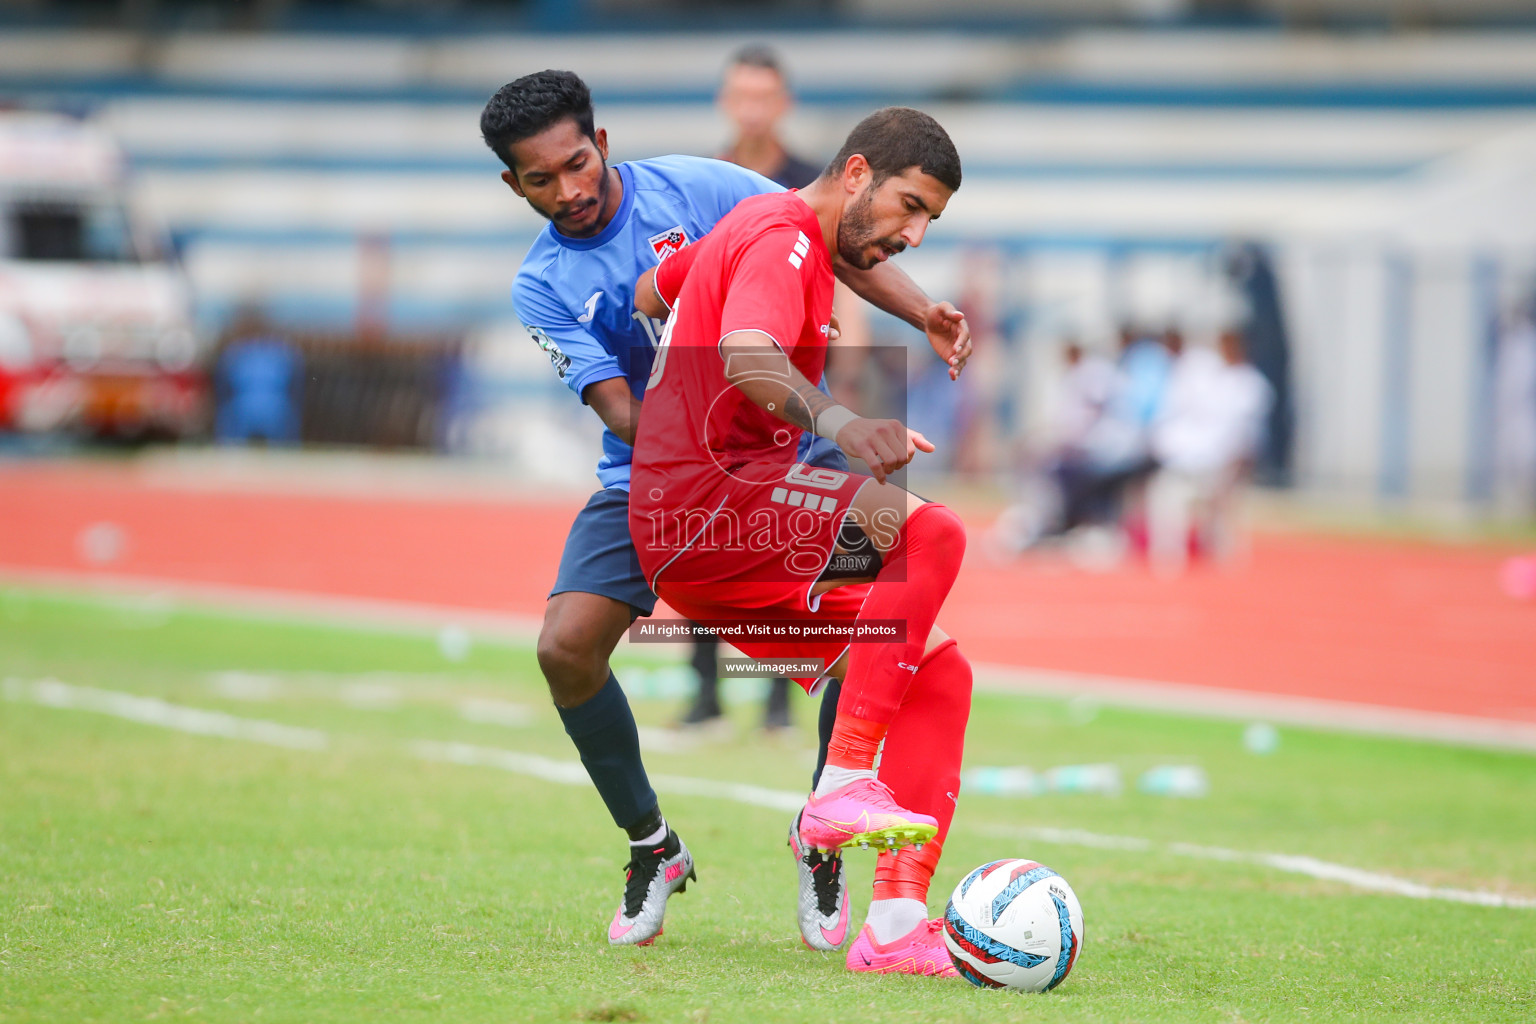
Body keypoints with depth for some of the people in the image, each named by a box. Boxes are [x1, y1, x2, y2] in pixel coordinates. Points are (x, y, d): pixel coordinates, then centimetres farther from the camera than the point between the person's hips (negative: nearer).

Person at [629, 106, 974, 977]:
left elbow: (642, 292, 37)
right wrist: (839, 425, -45)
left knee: (942, 669, 0)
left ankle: (897, 920, -7)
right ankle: (843, 785, -29)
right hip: (701, 502, -10)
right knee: (931, 533, -28)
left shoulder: (759, 227, 22)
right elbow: (748, 357, -29)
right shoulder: (782, 238, -9)